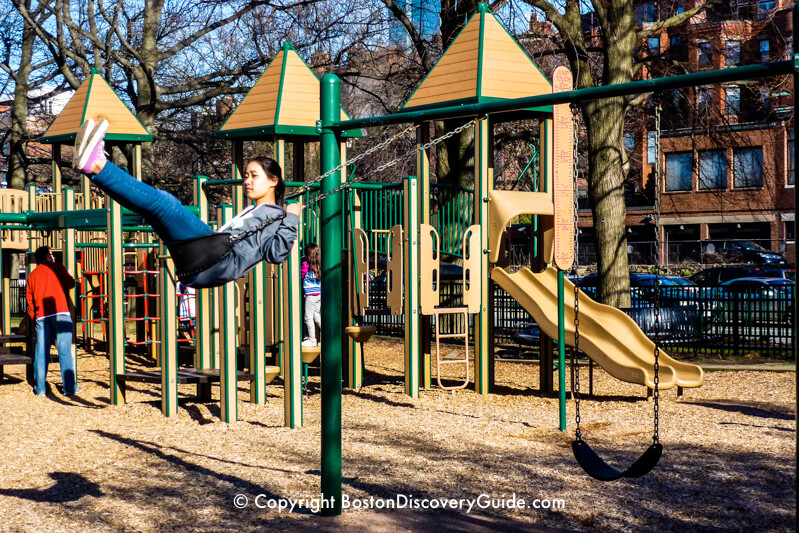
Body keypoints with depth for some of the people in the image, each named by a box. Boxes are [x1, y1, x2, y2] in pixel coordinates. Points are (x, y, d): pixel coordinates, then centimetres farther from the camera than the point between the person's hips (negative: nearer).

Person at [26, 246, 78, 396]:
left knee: (41, 352, 7)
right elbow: (70, 284, 5)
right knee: (65, 351, -3)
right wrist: (70, 276, 25)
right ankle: (69, 387, -4)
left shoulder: (32, 275, 17)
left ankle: (40, 388, 9)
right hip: (61, 313, -4)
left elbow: (30, 301, 18)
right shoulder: (57, 268, 5)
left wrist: (33, 319, 24)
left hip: (41, 317, 4)